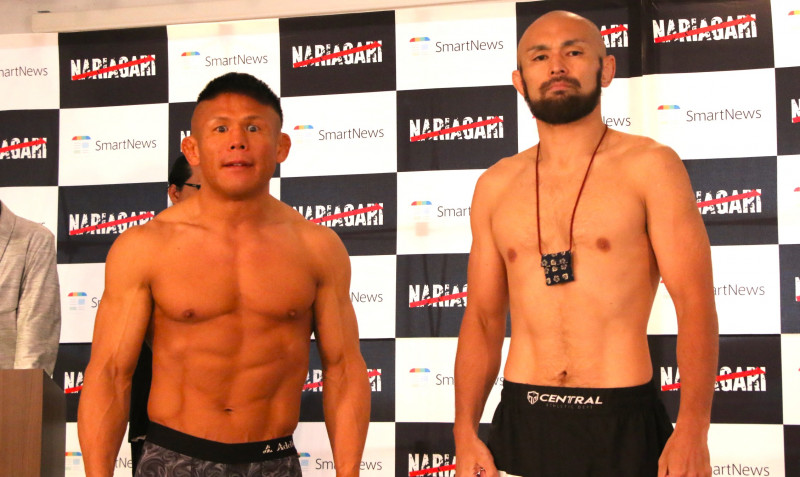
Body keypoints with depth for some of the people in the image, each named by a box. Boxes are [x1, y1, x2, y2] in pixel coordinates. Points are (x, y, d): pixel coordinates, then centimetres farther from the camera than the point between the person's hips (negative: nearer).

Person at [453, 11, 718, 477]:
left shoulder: (649, 167, -3)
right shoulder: (496, 186, 8)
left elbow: (695, 304, -9)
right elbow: (482, 319, 11)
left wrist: (693, 429, -20)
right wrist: (465, 433, 2)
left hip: (624, 423, -3)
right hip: (523, 421, 3)